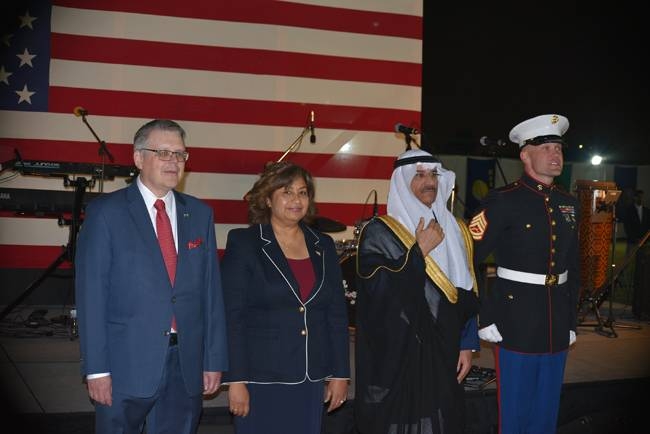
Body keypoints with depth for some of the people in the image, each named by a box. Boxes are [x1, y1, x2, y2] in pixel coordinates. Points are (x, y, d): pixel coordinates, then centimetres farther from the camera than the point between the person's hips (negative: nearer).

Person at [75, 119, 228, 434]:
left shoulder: (200, 214, 8)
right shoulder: (105, 212, -3)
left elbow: (211, 289, 6)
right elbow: (91, 293, -7)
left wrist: (215, 359, 4)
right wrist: (96, 369, -11)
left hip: (187, 365, 4)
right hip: (127, 364, -3)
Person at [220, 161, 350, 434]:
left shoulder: (323, 246, 9)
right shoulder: (243, 243, -4)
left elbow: (337, 314, 10)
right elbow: (232, 316, -8)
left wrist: (340, 373, 7)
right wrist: (236, 380, -12)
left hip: (311, 381, 4)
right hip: (261, 381, -4)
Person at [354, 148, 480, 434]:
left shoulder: (456, 231, 10)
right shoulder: (379, 232, -7)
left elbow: (466, 293, 11)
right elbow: (377, 289, -18)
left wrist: (466, 344, 8)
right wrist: (420, 250, -16)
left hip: (443, 352, 5)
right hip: (396, 354, -4)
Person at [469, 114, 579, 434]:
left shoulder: (568, 204, 9)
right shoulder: (503, 201, -11)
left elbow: (573, 268, 16)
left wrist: (571, 321, 13)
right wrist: (484, 319, -14)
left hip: (557, 327, 6)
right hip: (516, 325, -6)